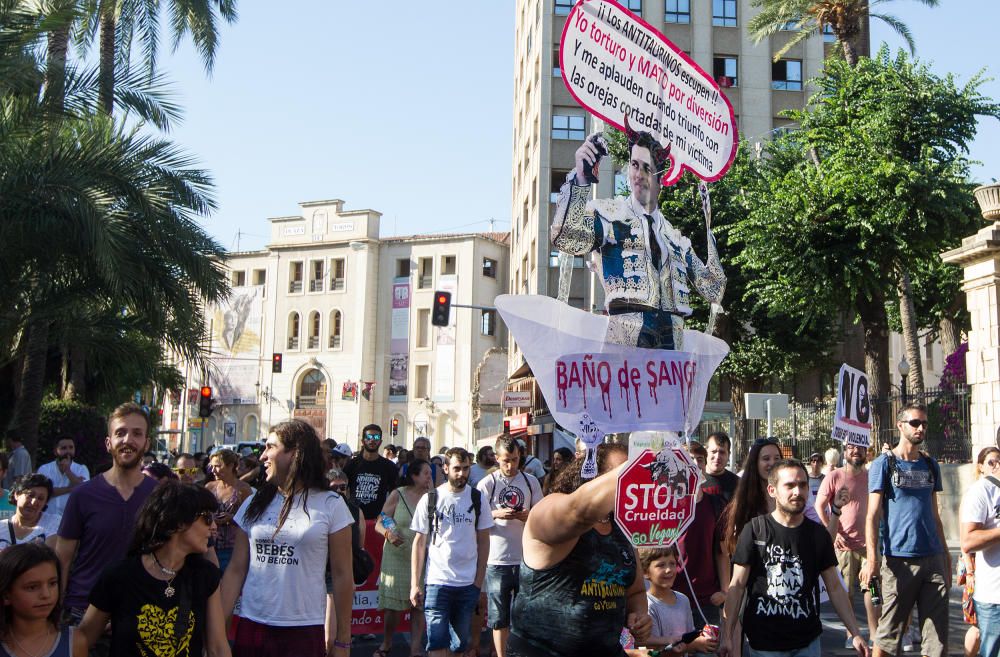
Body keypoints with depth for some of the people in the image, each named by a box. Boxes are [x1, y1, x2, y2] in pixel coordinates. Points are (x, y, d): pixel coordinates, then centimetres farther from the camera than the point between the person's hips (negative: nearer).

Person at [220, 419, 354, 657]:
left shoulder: (330, 505, -3)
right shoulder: (254, 504, 8)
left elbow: (342, 575, -2)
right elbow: (236, 570, 6)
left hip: (305, 631, -3)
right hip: (251, 627, 3)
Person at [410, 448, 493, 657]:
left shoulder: (477, 499, 2)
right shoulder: (429, 499, -2)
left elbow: (483, 540, 7)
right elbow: (419, 543, 1)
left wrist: (479, 580, 0)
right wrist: (414, 584, -4)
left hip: (468, 585, 2)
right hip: (437, 582, -2)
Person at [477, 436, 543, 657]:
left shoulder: (531, 482, 6)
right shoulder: (487, 484, -2)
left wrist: (528, 516, -11)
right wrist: (497, 514, -18)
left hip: (526, 558, 2)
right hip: (497, 560, -2)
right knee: (499, 617, 5)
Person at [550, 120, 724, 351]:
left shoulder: (675, 236, 20)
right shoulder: (609, 214, 8)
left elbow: (712, 291, 20)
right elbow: (566, 238, -11)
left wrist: (708, 229, 12)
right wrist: (580, 178, -20)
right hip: (625, 340, -4)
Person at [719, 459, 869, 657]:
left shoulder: (818, 534, 2)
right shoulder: (754, 530, -8)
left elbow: (835, 588, 7)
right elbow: (737, 586, -7)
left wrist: (856, 634, 1)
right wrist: (727, 635, -11)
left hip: (808, 641, 3)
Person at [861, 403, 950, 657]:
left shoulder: (931, 465, 13)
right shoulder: (884, 464, -2)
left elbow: (934, 516, 18)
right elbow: (873, 515, -6)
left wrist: (946, 555, 14)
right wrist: (871, 558, -16)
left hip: (933, 558, 5)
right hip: (899, 559, -5)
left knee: (937, 637, 6)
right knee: (888, 635, 0)